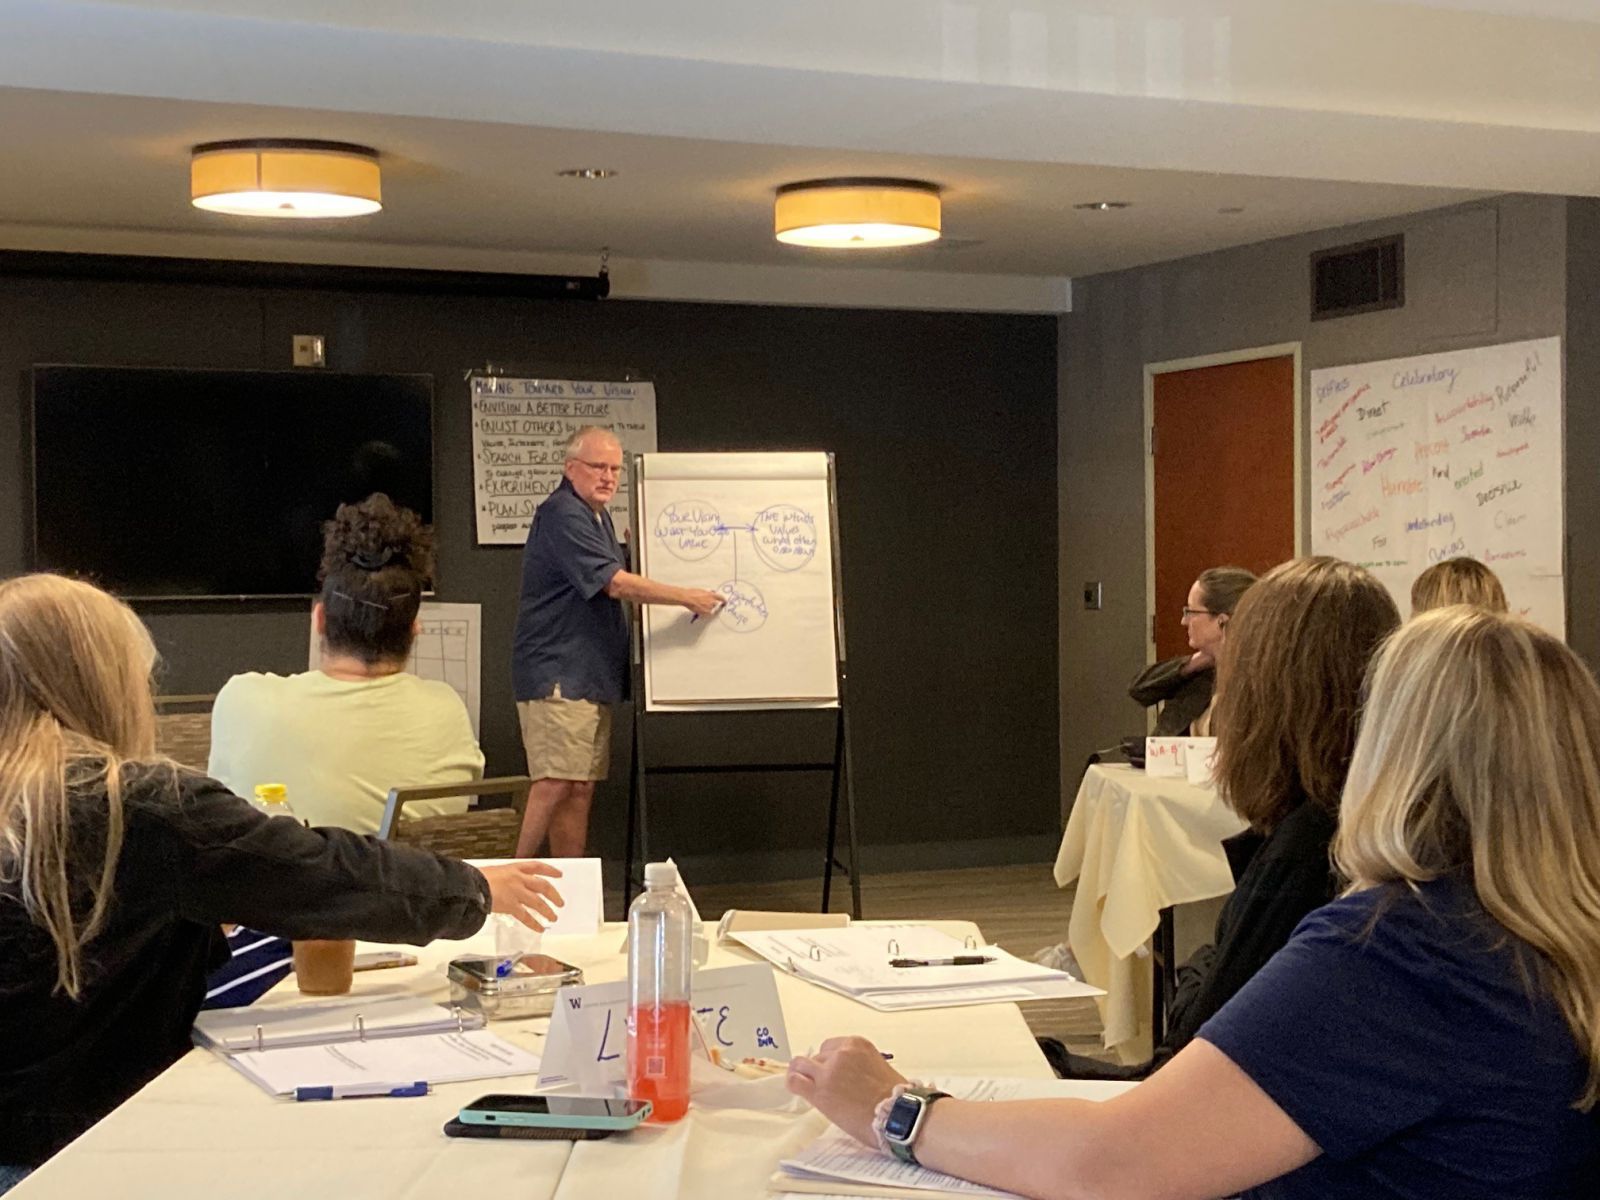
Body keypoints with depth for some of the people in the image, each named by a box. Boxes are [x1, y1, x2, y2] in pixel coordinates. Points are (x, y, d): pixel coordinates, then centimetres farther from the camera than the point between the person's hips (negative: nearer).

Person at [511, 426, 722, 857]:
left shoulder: (598, 516, 19)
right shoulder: (561, 514, -13)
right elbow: (617, 583, -18)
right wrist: (688, 597, -11)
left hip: (593, 676, 10)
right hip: (556, 675, -10)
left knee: (581, 789, 8)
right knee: (554, 786, -15)